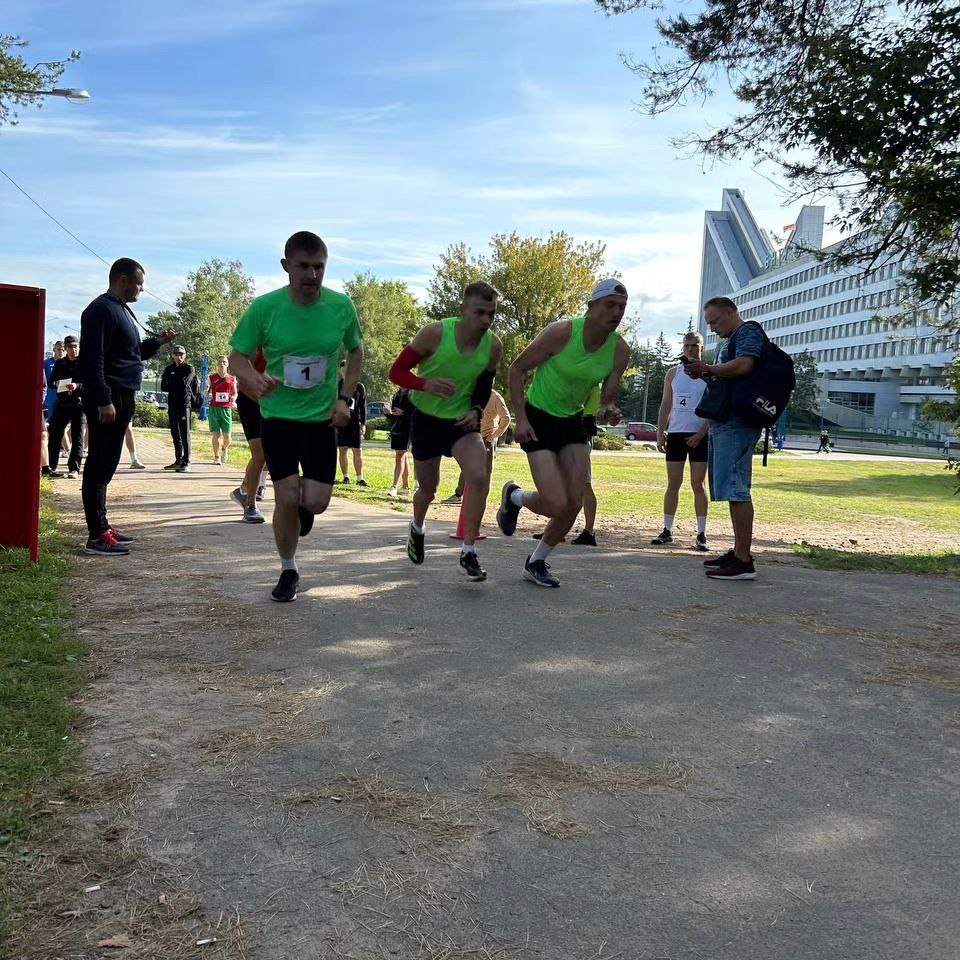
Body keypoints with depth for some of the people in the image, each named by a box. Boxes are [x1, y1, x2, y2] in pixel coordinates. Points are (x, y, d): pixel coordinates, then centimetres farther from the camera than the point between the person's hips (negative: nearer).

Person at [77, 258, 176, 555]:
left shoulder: (122, 309, 19)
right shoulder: (102, 309, -12)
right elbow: (93, 359, -20)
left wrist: (156, 342, 14)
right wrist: (103, 401, -26)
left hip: (121, 397, 10)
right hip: (107, 399, -10)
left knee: (106, 464, 13)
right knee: (100, 464, -9)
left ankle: (102, 526, 20)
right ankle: (96, 536, -9)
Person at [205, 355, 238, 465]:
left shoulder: (232, 378, 9)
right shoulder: (212, 378, 7)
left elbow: (235, 393, 17)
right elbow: (206, 393, 11)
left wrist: (233, 398, -5)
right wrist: (206, 393, -13)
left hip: (226, 409, 0)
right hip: (214, 408, 0)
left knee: (227, 435, -4)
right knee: (215, 434, -5)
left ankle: (225, 449, 29)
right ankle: (216, 457, 7)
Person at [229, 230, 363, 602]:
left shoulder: (341, 305, -8)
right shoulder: (264, 307, -13)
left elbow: (356, 351, 9)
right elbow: (237, 356, -5)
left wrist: (345, 398, -3)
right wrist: (255, 381, -27)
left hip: (322, 417, 1)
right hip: (278, 415, -1)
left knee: (316, 502, -5)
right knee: (286, 499, -5)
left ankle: (303, 504, 34)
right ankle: (288, 571, 18)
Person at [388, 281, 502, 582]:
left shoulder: (494, 346, -10)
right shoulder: (435, 333, -21)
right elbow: (397, 371, -15)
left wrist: (477, 410, -10)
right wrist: (426, 384, -33)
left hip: (462, 421, 2)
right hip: (426, 419, -2)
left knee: (479, 477, -22)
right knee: (428, 489, 11)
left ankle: (468, 553, -12)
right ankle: (417, 528, 48)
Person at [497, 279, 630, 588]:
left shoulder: (620, 350, -7)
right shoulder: (562, 332, -22)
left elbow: (608, 396, 3)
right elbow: (517, 368, -12)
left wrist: (608, 410, -23)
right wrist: (521, 418, -18)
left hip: (572, 422, 6)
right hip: (538, 420, -6)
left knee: (574, 504, -1)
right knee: (556, 504, -15)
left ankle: (536, 562, 22)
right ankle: (514, 497, 20)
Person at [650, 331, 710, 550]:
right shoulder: (673, 373, 10)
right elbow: (665, 406, 11)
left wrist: (701, 434, -14)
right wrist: (660, 433, 0)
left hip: (699, 436, -3)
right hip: (675, 434, 3)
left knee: (698, 485, -2)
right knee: (673, 484, 4)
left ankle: (701, 534, 1)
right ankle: (667, 531, 9)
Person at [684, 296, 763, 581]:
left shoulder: (748, 332, -3)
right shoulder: (728, 341, 26)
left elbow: (744, 365, -21)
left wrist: (708, 369, -9)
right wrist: (706, 375, 12)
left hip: (736, 423, -11)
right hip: (723, 422, 11)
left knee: (733, 488, -14)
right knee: (733, 489, 12)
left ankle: (743, 562, -16)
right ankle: (738, 552, 18)